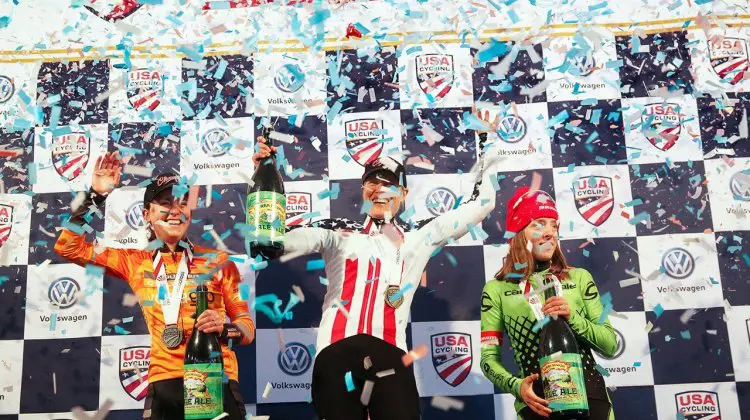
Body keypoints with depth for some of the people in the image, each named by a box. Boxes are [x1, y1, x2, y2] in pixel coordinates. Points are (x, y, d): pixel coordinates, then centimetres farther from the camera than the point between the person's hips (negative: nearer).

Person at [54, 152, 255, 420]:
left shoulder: (217, 261, 5)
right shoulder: (135, 262, 12)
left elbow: (247, 327, 5)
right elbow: (68, 247, 13)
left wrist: (224, 328, -17)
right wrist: (96, 196, 5)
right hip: (164, 383, 2)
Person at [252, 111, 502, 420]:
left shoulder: (419, 235, 20)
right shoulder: (338, 232, 15)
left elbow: (480, 203, 23)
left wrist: (486, 140, 25)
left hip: (390, 360, 1)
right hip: (336, 357, 0)